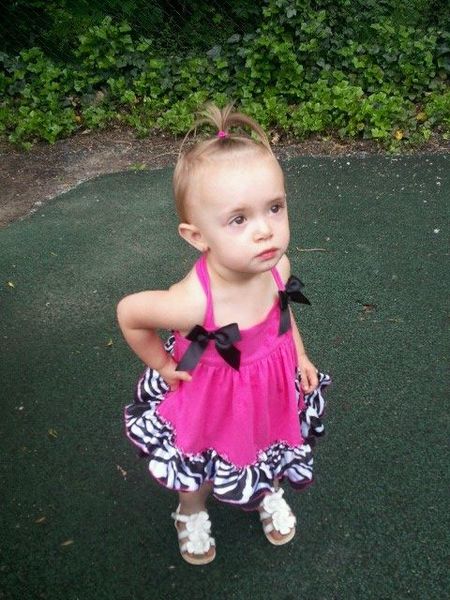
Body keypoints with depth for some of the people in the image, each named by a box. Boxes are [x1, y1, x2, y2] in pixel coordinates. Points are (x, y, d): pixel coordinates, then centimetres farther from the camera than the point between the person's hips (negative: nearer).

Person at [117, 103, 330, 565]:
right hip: (210, 401, -4)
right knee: (198, 470, 26)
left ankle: (269, 496, 67)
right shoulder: (192, 303, -42)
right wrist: (161, 365, -11)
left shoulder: (275, 266, -25)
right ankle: (191, 515, 61)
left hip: (272, 390, 4)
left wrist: (300, 354, 2)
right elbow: (129, 313, -22)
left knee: (272, 454, 32)